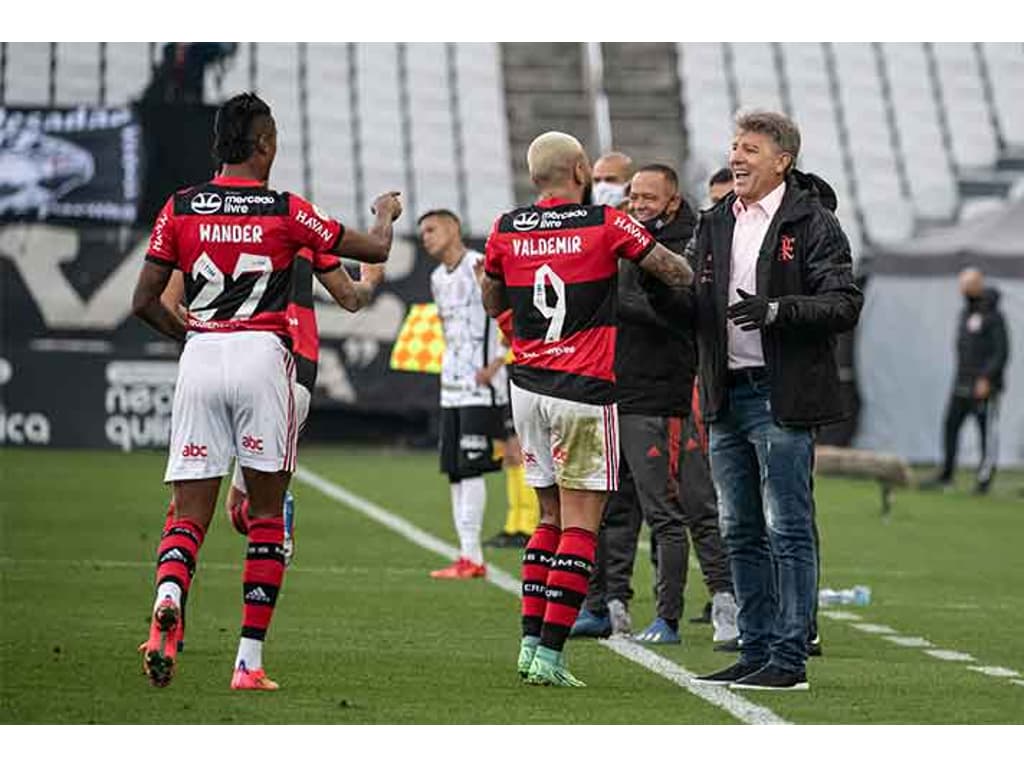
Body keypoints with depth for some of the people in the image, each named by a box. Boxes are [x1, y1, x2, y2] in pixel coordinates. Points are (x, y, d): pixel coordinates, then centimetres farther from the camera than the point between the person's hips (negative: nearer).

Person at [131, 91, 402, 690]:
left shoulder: (180, 209, 5)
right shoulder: (286, 211, -2)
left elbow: (145, 302, 5)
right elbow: (376, 250, 9)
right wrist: (388, 212, 31)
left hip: (200, 357, 2)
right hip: (262, 356, -2)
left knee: (190, 515, 4)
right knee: (268, 516, 9)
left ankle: (168, 599, -29)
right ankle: (250, 662, 5)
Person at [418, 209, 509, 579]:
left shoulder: (481, 267, -10)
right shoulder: (438, 278, 17)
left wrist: (496, 363, -14)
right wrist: (452, 365, 15)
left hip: (480, 385, -9)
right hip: (452, 386, 9)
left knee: (470, 467, -12)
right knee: (455, 471, 6)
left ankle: (471, 557, -12)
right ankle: (469, 557, 9)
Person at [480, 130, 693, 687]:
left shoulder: (506, 230, 4)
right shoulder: (605, 225, -7)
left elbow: (491, 303, 19)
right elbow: (676, 272, 1)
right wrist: (689, 271, 22)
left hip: (527, 387, 5)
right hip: (584, 390, -5)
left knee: (551, 517, 17)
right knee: (580, 524, -3)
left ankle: (530, 641, 11)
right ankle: (550, 655, -10)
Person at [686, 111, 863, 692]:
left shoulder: (812, 223, -5)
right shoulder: (715, 225, 14)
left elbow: (846, 306, -11)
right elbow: (690, 305, 18)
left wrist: (777, 310, -24)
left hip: (783, 399, -7)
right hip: (727, 397, 7)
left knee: (789, 531, -5)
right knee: (742, 534, 10)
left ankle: (790, 659, -4)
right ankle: (756, 652, 17)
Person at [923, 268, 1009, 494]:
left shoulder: (993, 316, -9)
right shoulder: (965, 313, 15)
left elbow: (1001, 352, -13)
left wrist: (987, 379, -18)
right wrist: (960, 376, 16)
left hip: (984, 387, -8)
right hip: (961, 384, 8)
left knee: (988, 432, -3)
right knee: (950, 425, 3)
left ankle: (985, 478, 1)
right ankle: (945, 475, 6)